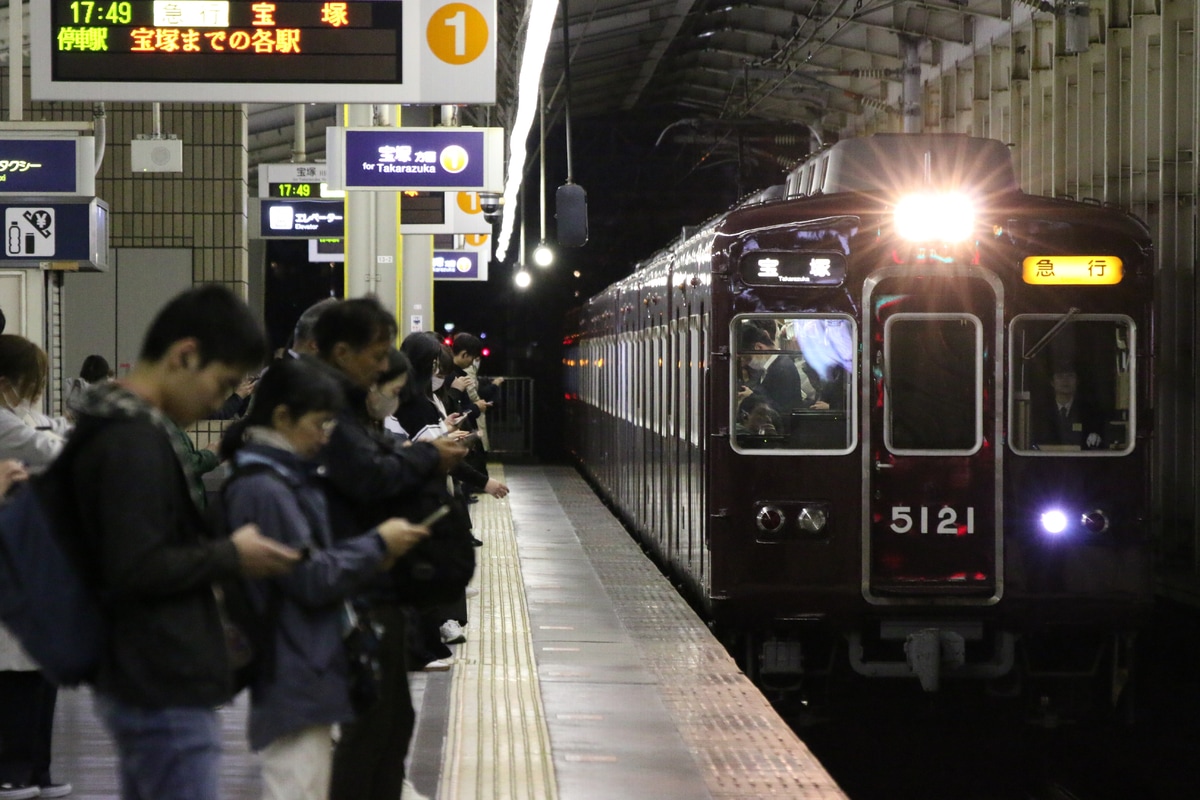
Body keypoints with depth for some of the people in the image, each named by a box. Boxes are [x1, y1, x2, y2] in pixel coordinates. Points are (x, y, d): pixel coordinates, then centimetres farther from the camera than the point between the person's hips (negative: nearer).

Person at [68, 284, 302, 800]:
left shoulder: (119, 428, 13)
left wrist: (216, 545, 11)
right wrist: (231, 557, -13)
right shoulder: (134, 441, -19)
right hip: (165, 695, -11)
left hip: (143, 686, 11)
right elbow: (137, 569, -24)